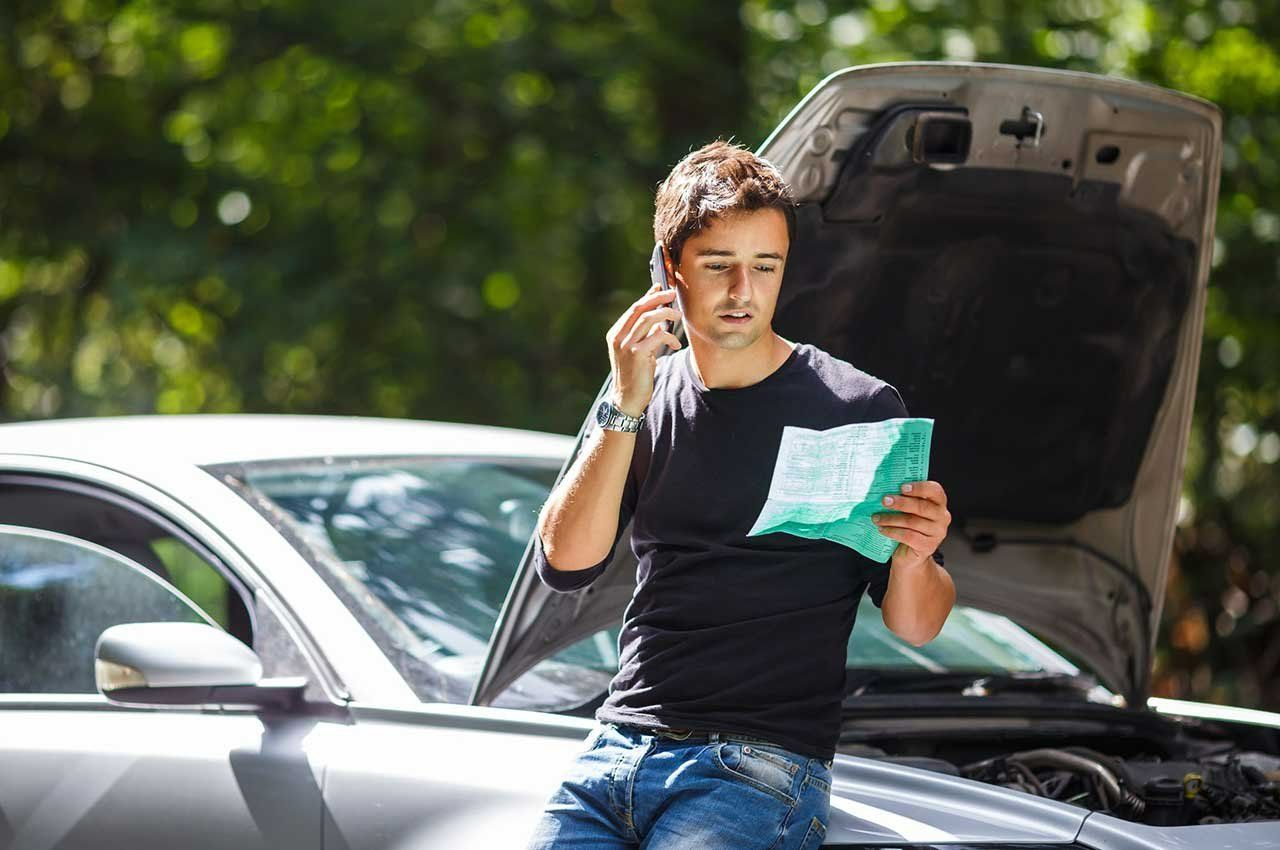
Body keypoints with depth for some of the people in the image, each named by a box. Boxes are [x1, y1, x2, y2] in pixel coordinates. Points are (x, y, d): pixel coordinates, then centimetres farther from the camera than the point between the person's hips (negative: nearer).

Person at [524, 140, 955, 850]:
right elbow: (564, 565, -2)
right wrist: (625, 411, -9)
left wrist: (912, 559, -20)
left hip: (762, 766, -4)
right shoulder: (644, 398, 13)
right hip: (615, 748, 4)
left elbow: (916, 628, 2)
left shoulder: (860, 410, 0)